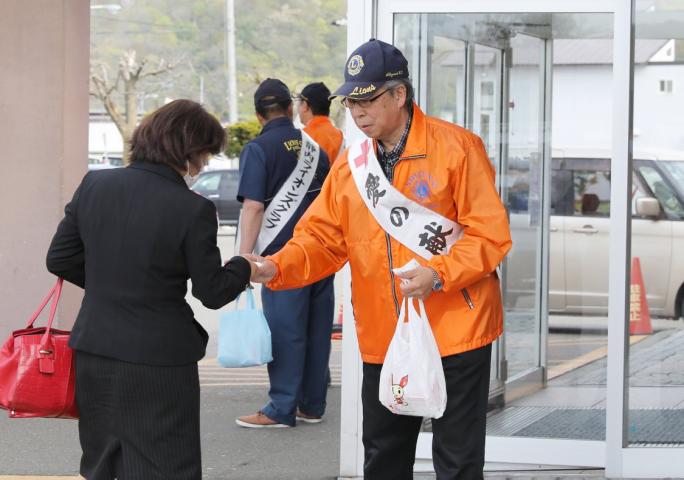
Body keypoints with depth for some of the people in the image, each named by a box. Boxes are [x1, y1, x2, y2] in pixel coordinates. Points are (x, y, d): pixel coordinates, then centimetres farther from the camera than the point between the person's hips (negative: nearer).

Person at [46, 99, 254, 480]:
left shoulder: (94, 185, -2)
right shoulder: (194, 210, -16)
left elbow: (60, 259, 6)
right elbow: (212, 292, -8)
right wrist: (244, 268, 12)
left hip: (94, 354, 5)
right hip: (159, 362, -5)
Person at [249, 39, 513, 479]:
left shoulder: (456, 147, -10)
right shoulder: (351, 163, 7)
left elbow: (492, 234, -12)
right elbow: (324, 239, 6)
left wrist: (438, 275, -25)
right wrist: (277, 268, -13)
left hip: (455, 331, -5)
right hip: (384, 339, 6)